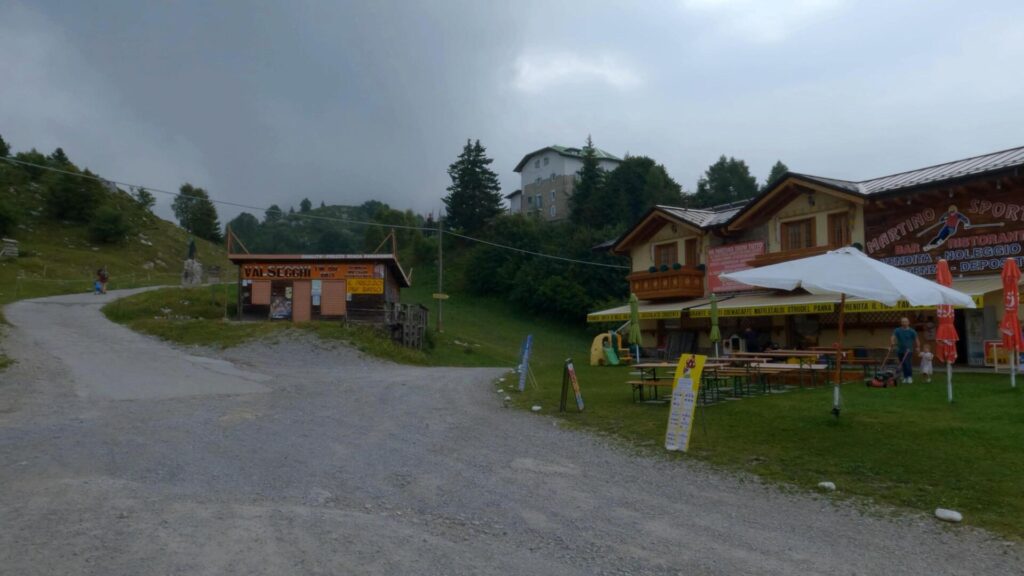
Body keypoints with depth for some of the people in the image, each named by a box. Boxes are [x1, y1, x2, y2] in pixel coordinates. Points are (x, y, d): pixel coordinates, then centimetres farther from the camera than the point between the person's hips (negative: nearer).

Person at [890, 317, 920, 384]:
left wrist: (918, 347, -10)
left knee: (907, 363, -15)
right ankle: (905, 377, 17)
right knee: (903, 365, 8)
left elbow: (916, 339, 2)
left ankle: (910, 377, -9)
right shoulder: (897, 330, 3)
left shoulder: (912, 331, 1)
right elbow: (892, 337, -12)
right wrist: (892, 342, -31)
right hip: (900, 350, 3)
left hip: (908, 350, -3)